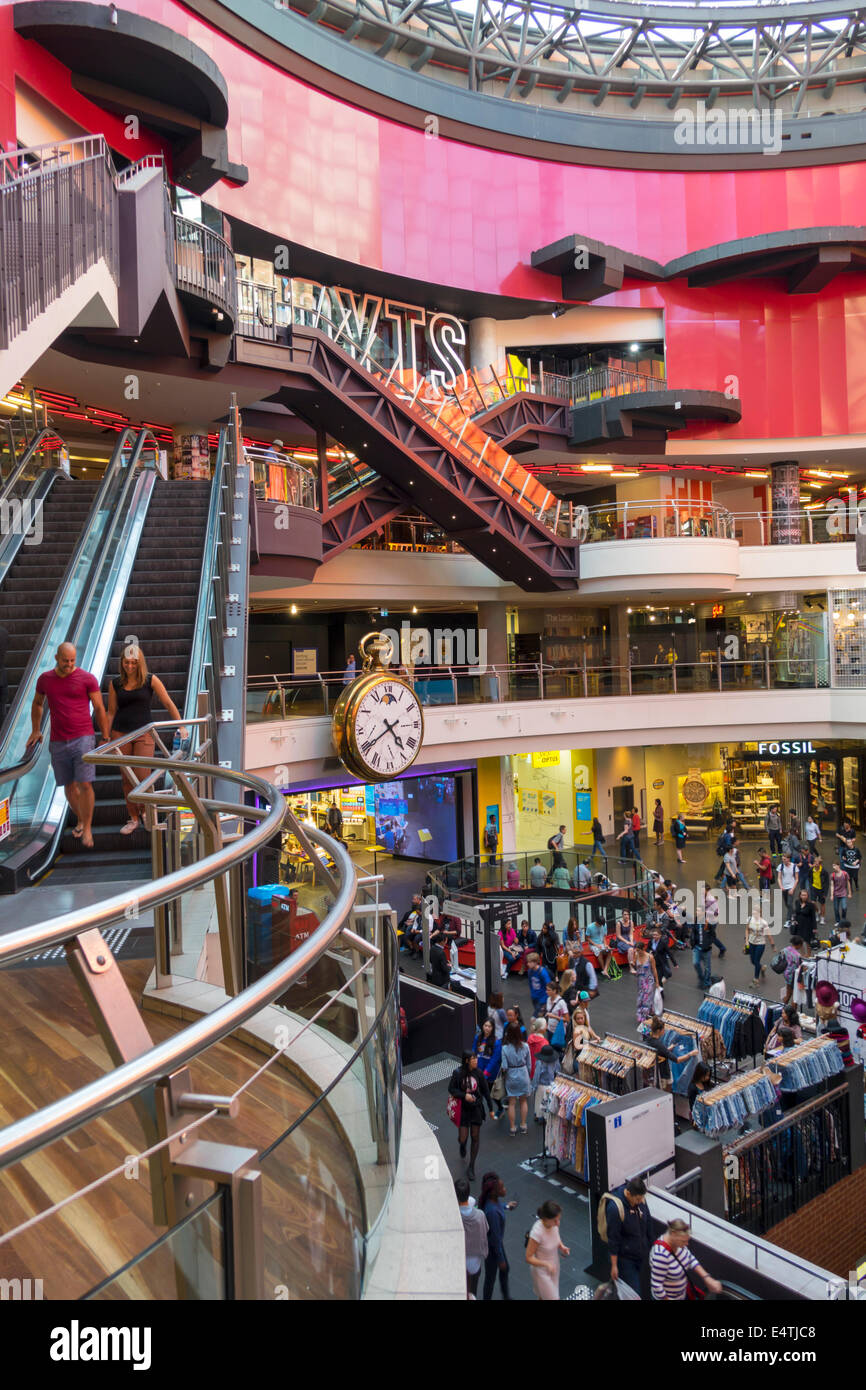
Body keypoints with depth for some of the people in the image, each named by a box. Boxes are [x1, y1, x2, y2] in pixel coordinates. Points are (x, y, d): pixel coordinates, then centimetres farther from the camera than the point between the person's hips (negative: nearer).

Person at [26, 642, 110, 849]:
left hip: (83, 739, -4)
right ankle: (81, 820, 31)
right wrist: (35, 730, 20)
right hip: (58, 743, 4)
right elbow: (37, 704, 25)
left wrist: (106, 738, -1)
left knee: (85, 784, -11)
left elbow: (99, 709, 0)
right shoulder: (45, 679, 7)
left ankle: (87, 829, 0)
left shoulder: (87, 679, -4)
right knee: (69, 785, 11)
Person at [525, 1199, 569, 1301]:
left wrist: (562, 1246, -14)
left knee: (544, 1296, 24)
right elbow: (529, 1258, -26)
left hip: (553, 1266, 6)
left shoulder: (554, 1224, -17)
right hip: (542, 1271, -6)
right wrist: (546, 1264, -37)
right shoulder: (537, 1232, -36)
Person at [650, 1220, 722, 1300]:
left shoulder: (678, 1242, -14)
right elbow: (656, 1286, -31)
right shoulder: (661, 1254, -38)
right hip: (665, 1297, -7)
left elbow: (691, 1260, 1)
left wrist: (707, 1278, -8)